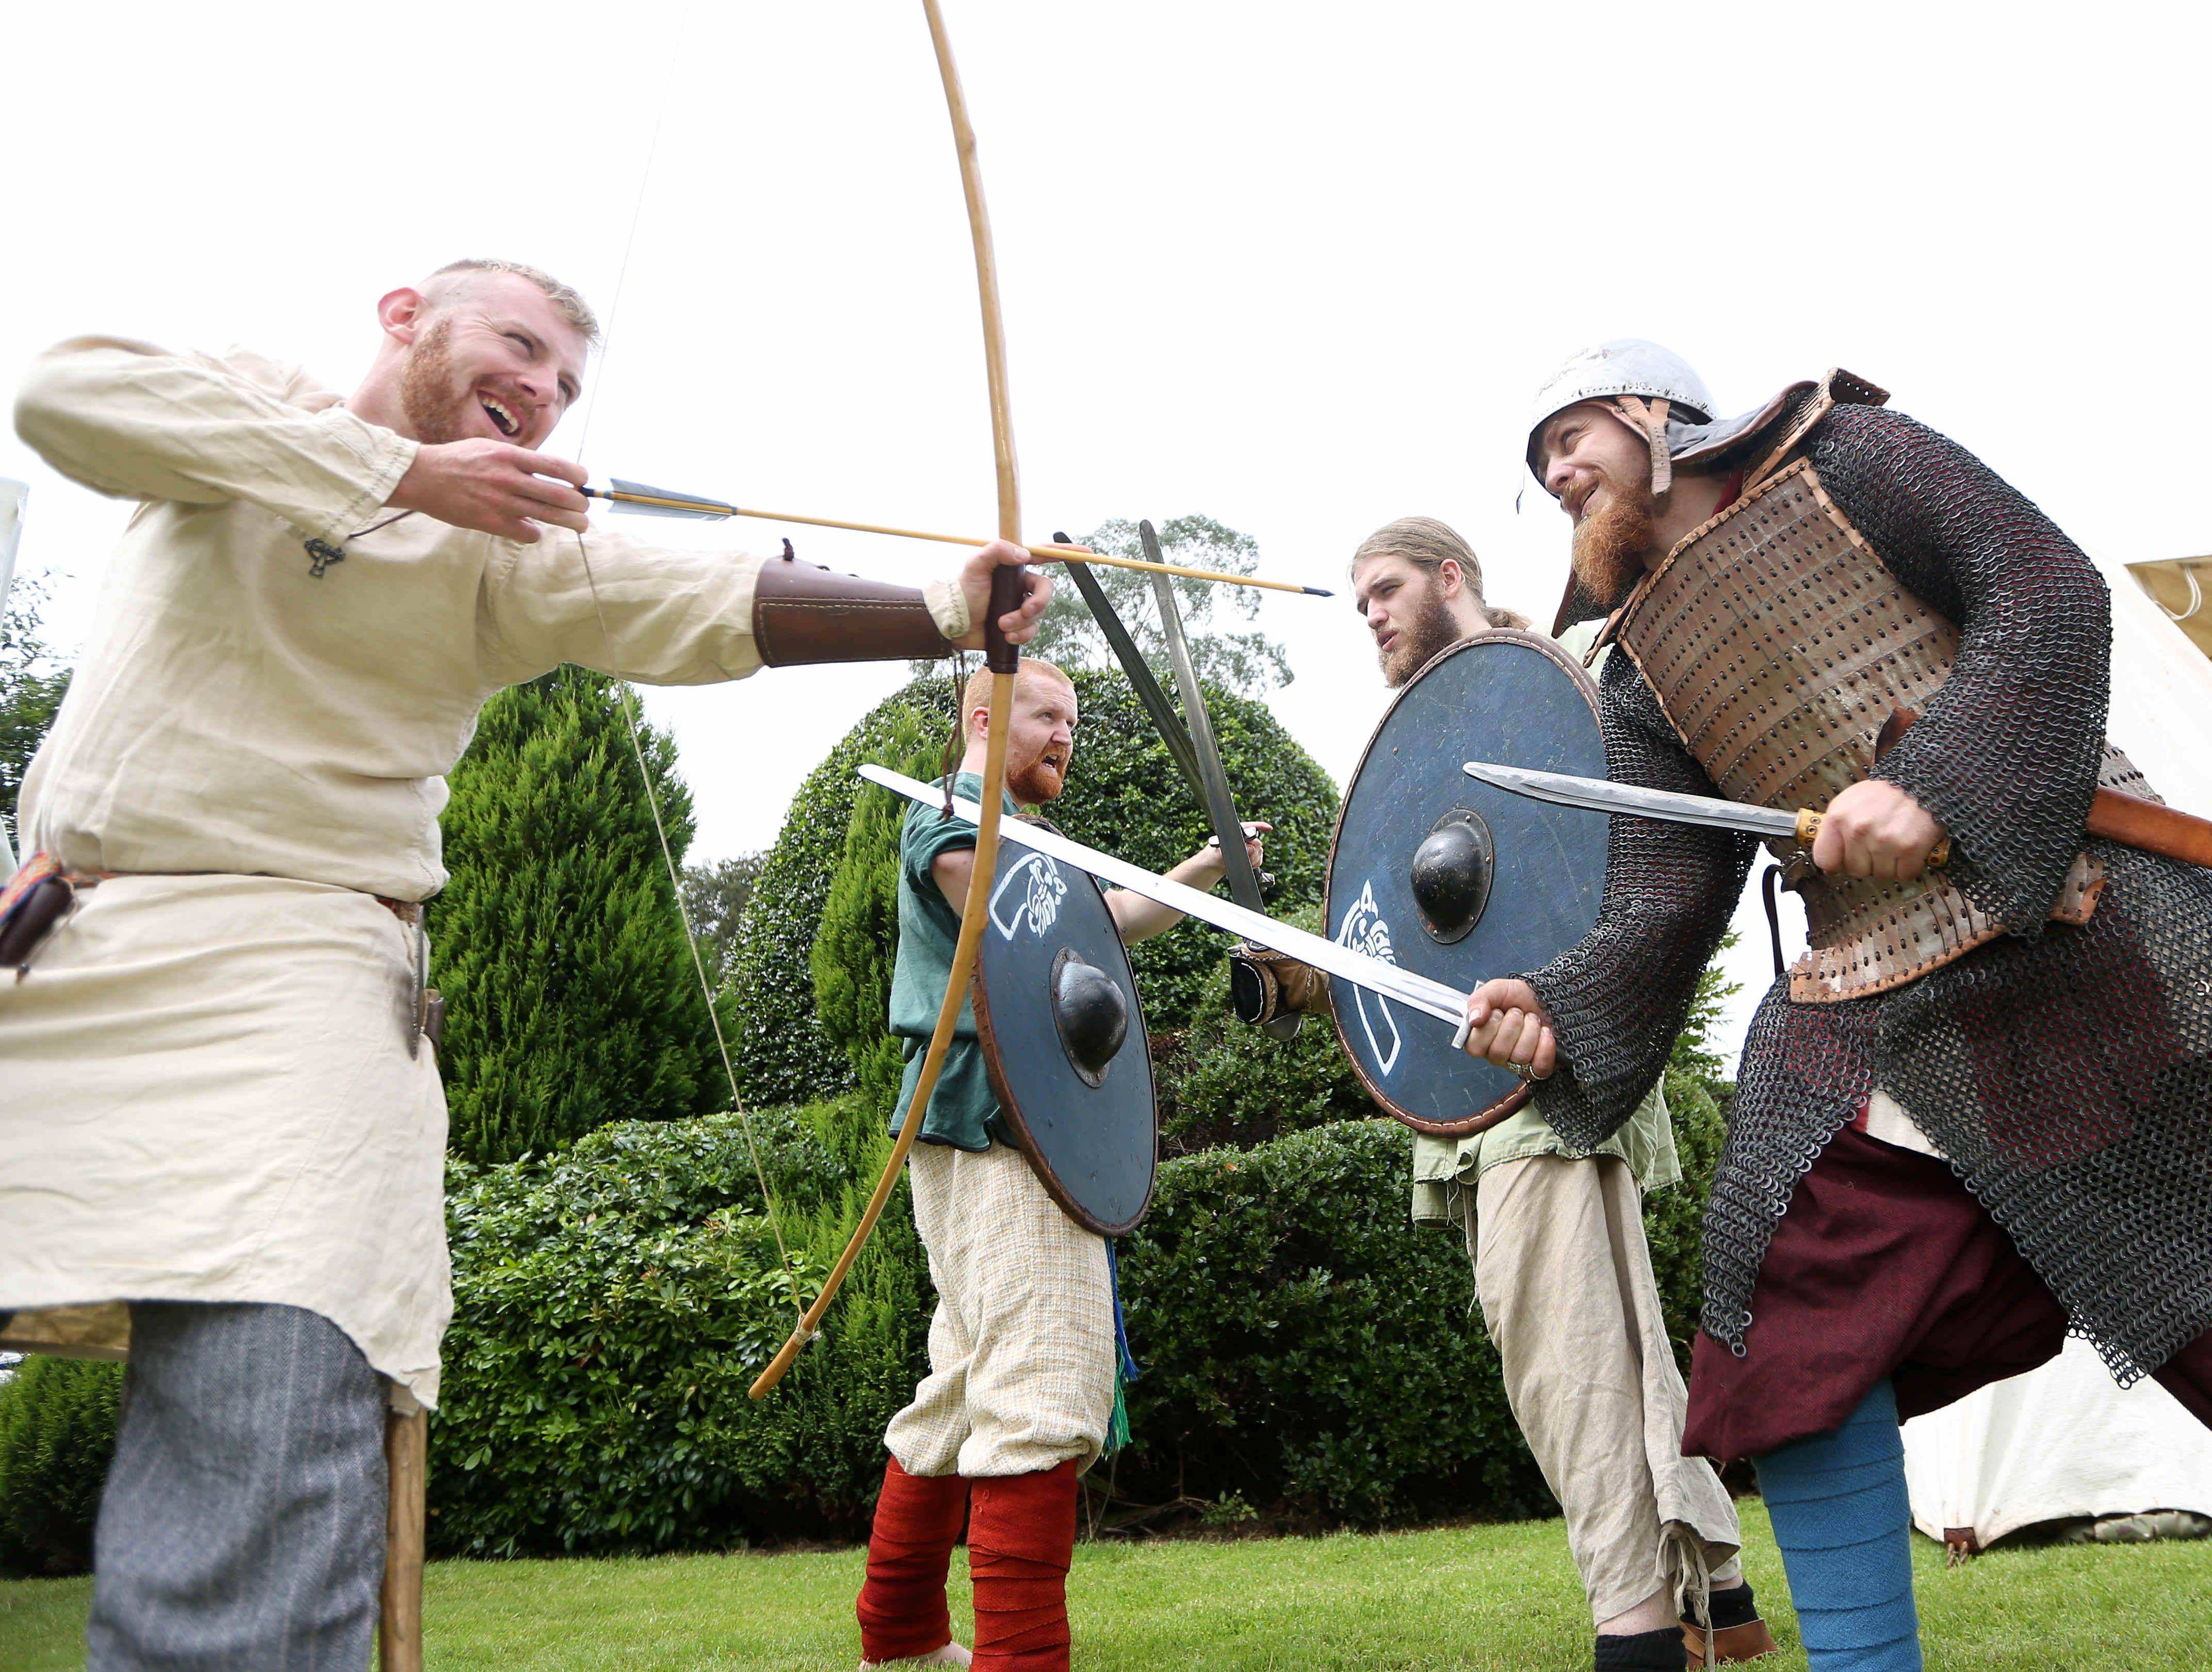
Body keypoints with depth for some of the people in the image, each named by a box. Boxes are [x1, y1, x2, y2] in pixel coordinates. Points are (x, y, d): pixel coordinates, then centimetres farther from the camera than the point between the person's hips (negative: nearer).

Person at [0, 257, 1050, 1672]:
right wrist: (401, 469, -14)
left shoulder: (511, 548, 7)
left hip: (285, 976, -2)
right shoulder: (247, 413, 13)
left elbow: (725, 606, -9)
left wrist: (946, 614, -25)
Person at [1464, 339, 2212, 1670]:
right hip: (1870, 1008, 5)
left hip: (2078, 921, -4)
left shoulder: (1846, 456, 2)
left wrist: (1934, 783, -22)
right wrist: (1564, 1016, -13)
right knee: (1799, 1325, -4)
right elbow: (1671, 895, 5)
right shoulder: (1647, 674, 14)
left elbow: (2050, 591, -8)